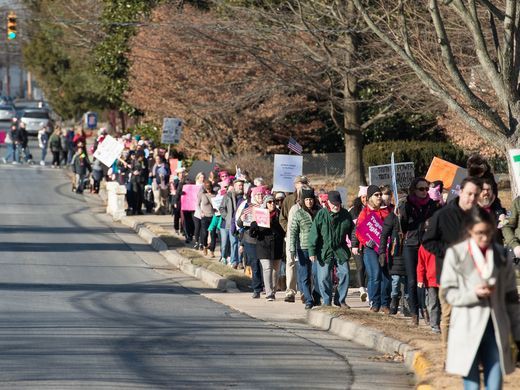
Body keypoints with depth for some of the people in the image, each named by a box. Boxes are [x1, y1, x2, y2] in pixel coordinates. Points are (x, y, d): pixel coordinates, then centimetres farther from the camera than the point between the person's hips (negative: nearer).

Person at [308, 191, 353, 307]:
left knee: (345, 274, -3)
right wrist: (312, 251, -9)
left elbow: (351, 231, 15)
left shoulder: (345, 215, 2)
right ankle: (327, 301, 11)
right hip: (324, 251, -2)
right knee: (324, 277, -3)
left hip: (341, 250, 2)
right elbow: (314, 233, -6)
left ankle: (340, 300, 12)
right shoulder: (321, 214, -6)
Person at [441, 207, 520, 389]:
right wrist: (474, 294, -18)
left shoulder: (501, 255, 8)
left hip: (495, 330, 3)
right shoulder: (456, 254, -1)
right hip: (468, 330, -3)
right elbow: (449, 293, -1)